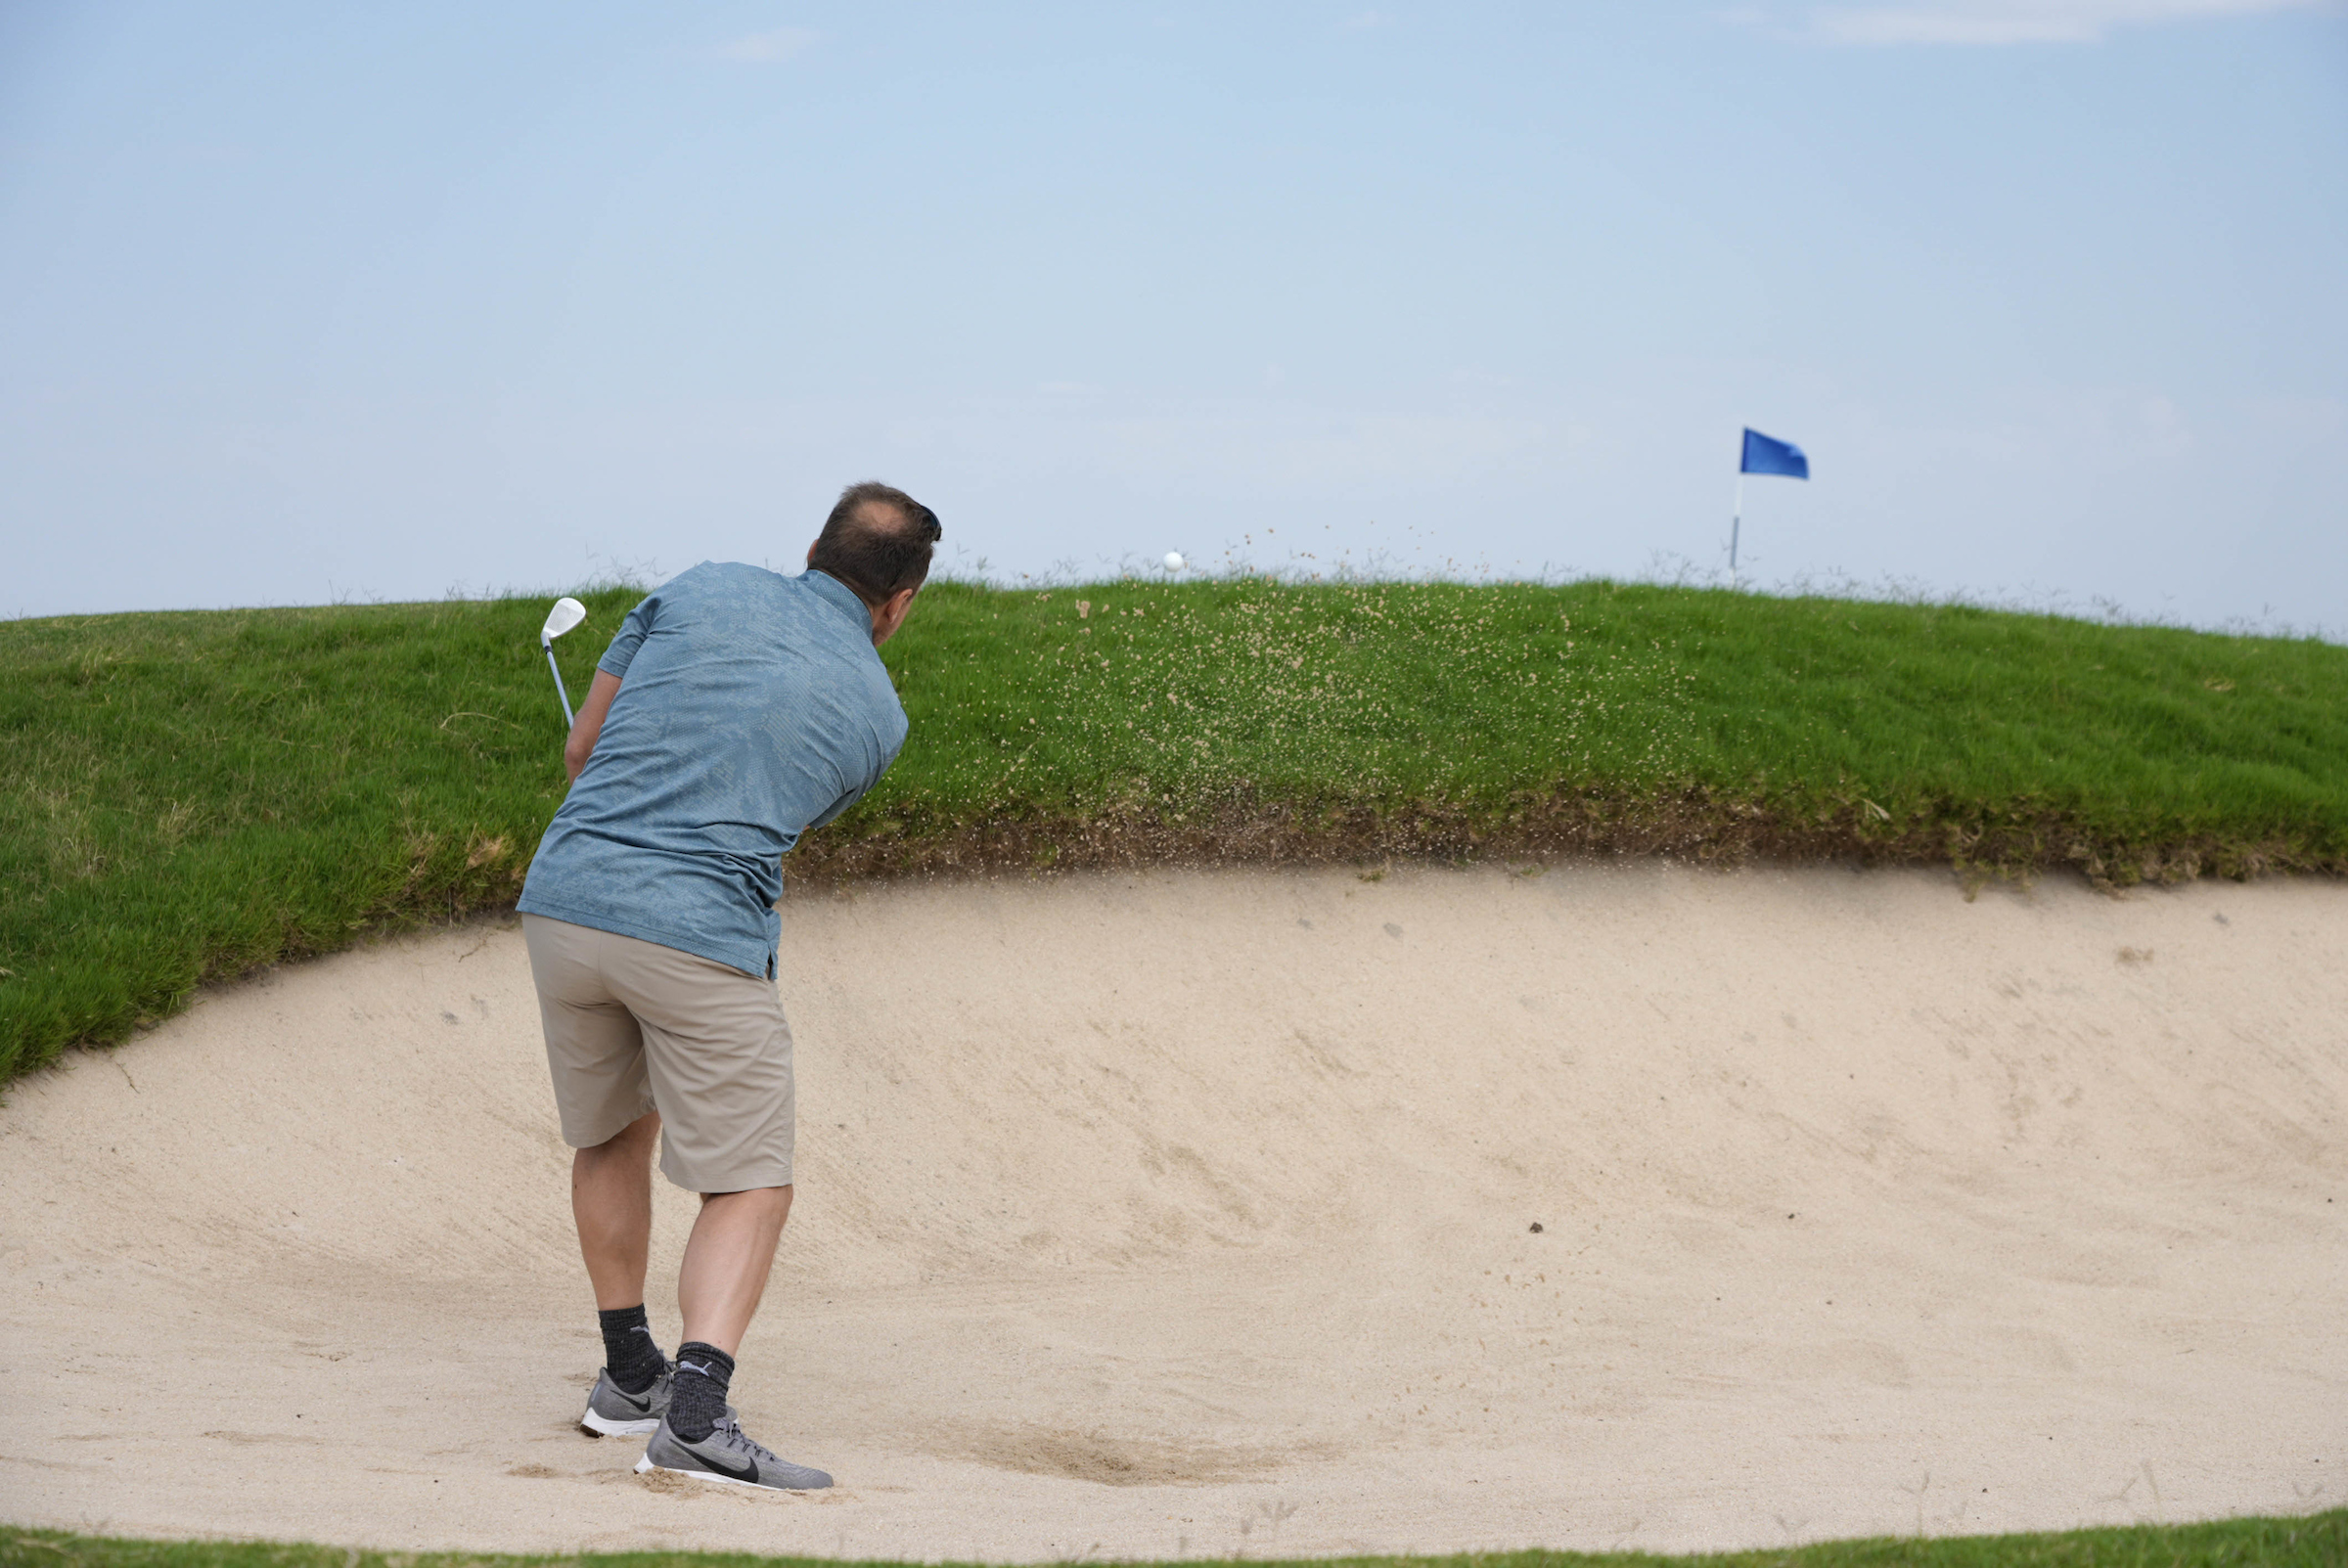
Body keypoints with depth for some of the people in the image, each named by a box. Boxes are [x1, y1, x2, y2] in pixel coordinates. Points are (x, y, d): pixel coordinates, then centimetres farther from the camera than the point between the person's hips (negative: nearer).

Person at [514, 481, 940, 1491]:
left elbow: (582, 745, 16)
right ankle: (693, 1412, -17)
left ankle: (628, 1375, 34)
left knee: (611, 1137, 25)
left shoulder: (701, 590, 10)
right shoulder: (876, 715, 8)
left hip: (562, 898, 4)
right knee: (750, 1188, 3)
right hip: (701, 936, -4)